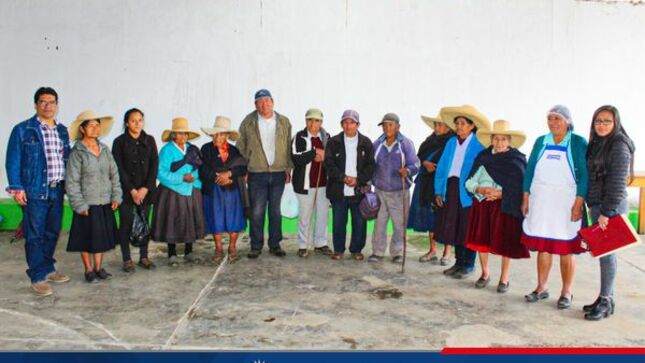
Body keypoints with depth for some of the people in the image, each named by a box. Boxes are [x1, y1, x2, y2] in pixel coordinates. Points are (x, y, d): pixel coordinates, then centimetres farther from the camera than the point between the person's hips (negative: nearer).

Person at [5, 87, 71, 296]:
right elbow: (13, 161, -4)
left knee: (53, 232, 14)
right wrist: (17, 188, -10)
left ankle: (48, 269, 29)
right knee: (35, 235, 1)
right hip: (35, 191, -5)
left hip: (57, 190, 5)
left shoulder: (62, 131, 12)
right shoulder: (23, 130, -3)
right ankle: (38, 278, 9)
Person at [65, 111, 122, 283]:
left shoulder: (104, 149, 5)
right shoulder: (77, 153, -9)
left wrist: (116, 196, 1)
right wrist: (80, 205, -13)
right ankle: (89, 270, 21)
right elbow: (72, 182, -10)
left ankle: (98, 268, 27)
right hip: (87, 204, -4)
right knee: (87, 238, 6)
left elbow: (114, 174, 8)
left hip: (105, 203, 4)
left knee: (102, 237, 12)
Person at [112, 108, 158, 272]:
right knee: (126, 224, 0)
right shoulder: (119, 142, 0)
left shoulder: (149, 140, 8)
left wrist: (145, 189, -7)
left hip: (146, 190, 3)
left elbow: (154, 165, 3)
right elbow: (119, 168, -5)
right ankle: (127, 260, 8)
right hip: (126, 190, -2)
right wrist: (132, 190, -10)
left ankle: (144, 257, 16)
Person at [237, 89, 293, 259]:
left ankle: (275, 245, 18)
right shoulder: (248, 122, 1)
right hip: (257, 174, -1)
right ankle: (256, 246, 11)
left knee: (275, 211, 8)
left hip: (278, 173, 2)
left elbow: (288, 147, 9)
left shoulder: (284, 122, 6)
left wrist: (288, 169, 5)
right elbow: (241, 147, 5)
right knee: (257, 212, 1)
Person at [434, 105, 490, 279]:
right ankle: (459, 262, 26)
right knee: (454, 227, 12)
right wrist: (438, 190, 4)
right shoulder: (451, 142, 10)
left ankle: (469, 265, 17)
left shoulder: (478, 145, -6)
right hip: (450, 188, 5)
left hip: (467, 191, -5)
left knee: (468, 229, 3)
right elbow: (442, 167, 9)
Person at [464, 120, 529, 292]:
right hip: (482, 204, 3)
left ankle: (504, 278, 17)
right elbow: (470, 182, 4)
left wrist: (502, 193, -17)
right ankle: (485, 273, 25)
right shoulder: (483, 157, 7)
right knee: (481, 239, 6)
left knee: (504, 241, 1)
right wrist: (482, 190, -13)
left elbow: (521, 186, -6)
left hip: (504, 205, -3)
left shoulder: (517, 160, -1)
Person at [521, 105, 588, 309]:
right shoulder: (541, 142, 10)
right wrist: (526, 199, 7)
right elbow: (530, 170, 12)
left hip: (565, 202, -3)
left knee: (566, 249, 2)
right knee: (542, 247, 8)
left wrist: (579, 203, -13)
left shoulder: (578, 143, -1)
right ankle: (541, 289, 19)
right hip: (540, 202, 3)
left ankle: (566, 293, 14)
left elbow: (585, 175, -5)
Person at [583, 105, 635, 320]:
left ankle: (605, 302, 4)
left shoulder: (619, 145, -9)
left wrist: (607, 211, -18)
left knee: (607, 253, -4)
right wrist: (594, 207, 14)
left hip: (611, 208, -8)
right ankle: (607, 298, 19)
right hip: (597, 206, 8)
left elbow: (618, 182, -16)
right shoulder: (596, 144, 15)